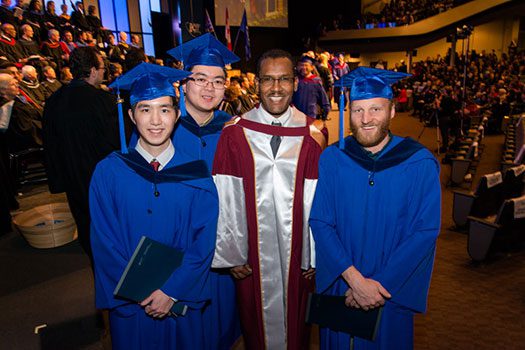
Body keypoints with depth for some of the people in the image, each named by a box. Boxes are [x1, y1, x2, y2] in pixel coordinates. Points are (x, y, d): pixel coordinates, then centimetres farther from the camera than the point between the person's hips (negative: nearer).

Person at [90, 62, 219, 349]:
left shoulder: (196, 174, -9)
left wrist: (172, 291, -14)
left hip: (182, 300, 0)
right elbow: (105, 242, -8)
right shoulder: (108, 172, -9)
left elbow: (204, 240, -9)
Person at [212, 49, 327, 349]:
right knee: (257, 320, 21)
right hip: (252, 250, 0)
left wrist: (315, 256, -5)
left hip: (296, 249, 1)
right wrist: (232, 254, -5)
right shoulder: (235, 133, -8)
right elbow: (227, 199, -7)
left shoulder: (313, 133, -6)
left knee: (295, 318, 22)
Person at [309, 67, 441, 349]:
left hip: (393, 291, -1)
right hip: (338, 284, 1)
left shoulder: (421, 164, -12)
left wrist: (381, 285, -17)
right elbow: (320, 223, -11)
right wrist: (354, 279, -18)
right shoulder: (331, 159, -9)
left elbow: (425, 233, -13)